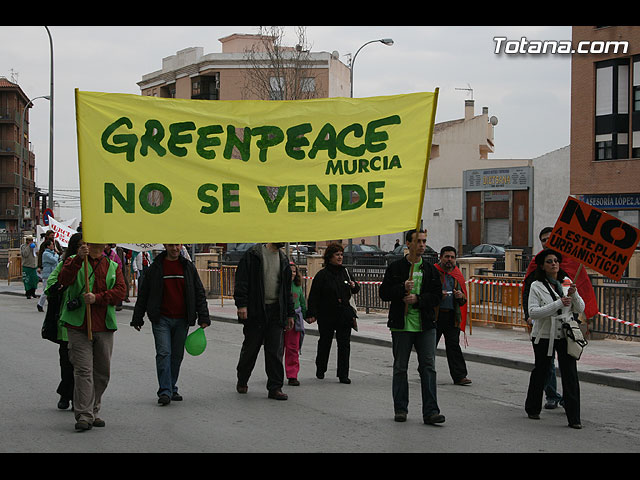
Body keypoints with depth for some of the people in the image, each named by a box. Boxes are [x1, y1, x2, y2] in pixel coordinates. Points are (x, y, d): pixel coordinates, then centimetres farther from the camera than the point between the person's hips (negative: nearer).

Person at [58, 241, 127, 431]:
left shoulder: (113, 267, 15)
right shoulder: (74, 261, 7)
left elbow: (120, 291, 1)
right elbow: (64, 280, -14)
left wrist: (97, 298, -14)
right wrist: (79, 258, -26)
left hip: (104, 326, 4)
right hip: (78, 325, -4)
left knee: (102, 371, 9)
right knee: (83, 369, -10)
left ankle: (93, 411, 22)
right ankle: (84, 415, -12)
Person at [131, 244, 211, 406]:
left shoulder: (188, 267, 7)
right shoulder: (155, 267, 2)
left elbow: (199, 293, 9)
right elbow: (143, 295, 8)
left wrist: (203, 317, 1)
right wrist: (137, 318, 6)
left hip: (182, 320, 2)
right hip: (161, 319, -2)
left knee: (177, 355, 7)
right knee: (163, 353, -11)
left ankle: (172, 389, 18)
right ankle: (165, 392, -12)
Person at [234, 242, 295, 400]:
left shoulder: (283, 259, 14)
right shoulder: (253, 255, -4)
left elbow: (287, 289, 19)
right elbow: (242, 281, -9)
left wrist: (290, 314, 17)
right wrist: (241, 304, -18)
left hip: (276, 311, 4)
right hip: (255, 310, -4)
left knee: (275, 351, -1)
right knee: (250, 347, 6)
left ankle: (275, 387, 2)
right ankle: (242, 382, 26)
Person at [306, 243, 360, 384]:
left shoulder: (344, 272, 9)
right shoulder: (322, 275, -6)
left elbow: (354, 290, 22)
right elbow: (313, 296, -8)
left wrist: (354, 286, -1)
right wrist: (311, 314, -15)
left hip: (344, 314, 3)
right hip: (326, 316, -3)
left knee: (344, 344, -2)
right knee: (324, 343, 10)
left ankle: (343, 374, 0)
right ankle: (320, 370, 29)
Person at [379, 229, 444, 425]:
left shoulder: (430, 269, 9)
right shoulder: (395, 268, 1)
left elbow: (437, 296, 3)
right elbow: (384, 293, -2)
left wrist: (418, 299, -13)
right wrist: (403, 289, -18)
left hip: (426, 326, 2)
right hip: (402, 325, -2)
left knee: (428, 367, -5)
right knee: (400, 368, 7)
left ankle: (430, 412, -6)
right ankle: (400, 409, 17)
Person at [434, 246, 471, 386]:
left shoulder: (458, 275, 14)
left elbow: (464, 300, 19)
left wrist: (461, 296, -4)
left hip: (452, 316, 3)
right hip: (435, 315, -3)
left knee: (453, 345, -1)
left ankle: (459, 376, -1)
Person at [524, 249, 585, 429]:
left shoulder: (567, 282, 6)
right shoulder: (537, 286, -4)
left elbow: (580, 309, 6)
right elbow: (533, 312, -17)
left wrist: (574, 294, -14)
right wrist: (559, 303, -22)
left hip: (566, 335, 2)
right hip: (544, 336, -2)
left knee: (570, 376, -6)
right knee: (540, 372, 11)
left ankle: (574, 418, -5)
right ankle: (532, 409, 32)